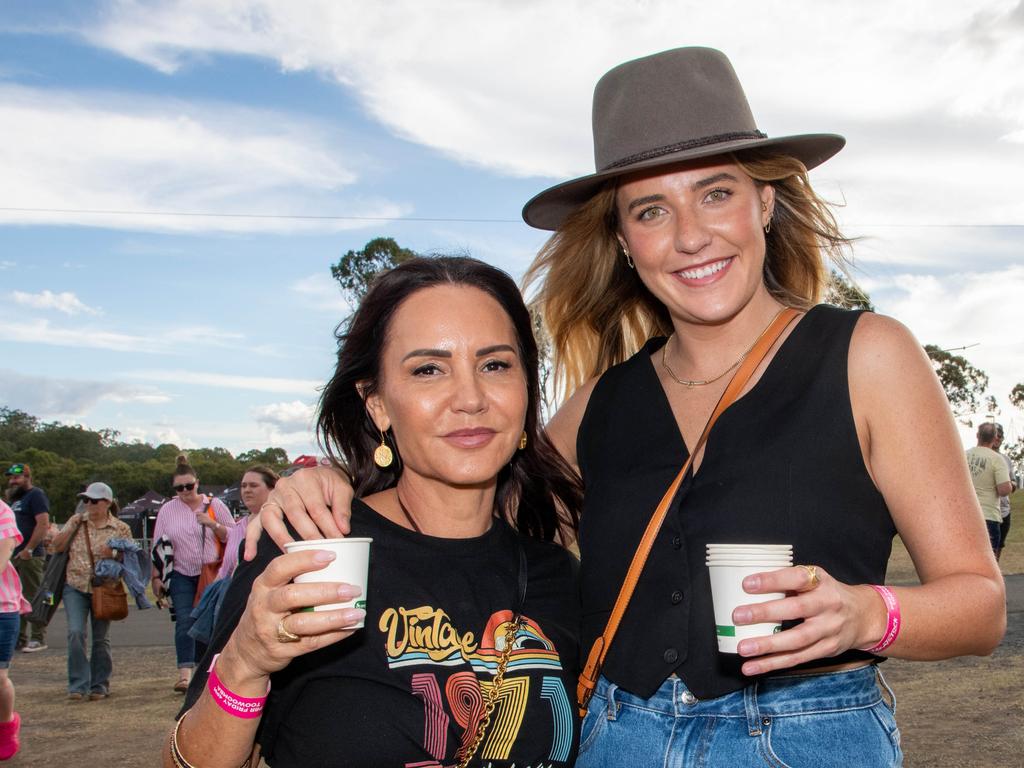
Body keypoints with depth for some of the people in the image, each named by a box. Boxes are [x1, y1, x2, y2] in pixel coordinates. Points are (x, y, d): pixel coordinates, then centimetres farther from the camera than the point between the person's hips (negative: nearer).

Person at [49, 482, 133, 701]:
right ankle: (78, 685, -5)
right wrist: (73, 526, -5)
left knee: (101, 638, 6)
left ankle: (99, 685, 18)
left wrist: (114, 554, -18)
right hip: (75, 586, 1)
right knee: (75, 633, -13)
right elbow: (57, 546, 5)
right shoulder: (76, 520, 7)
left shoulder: (121, 528, 0)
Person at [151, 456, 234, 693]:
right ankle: (185, 673, -16)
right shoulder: (167, 510, 6)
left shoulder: (214, 505, 1)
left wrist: (212, 524, -15)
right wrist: (156, 577, 3)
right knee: (184, 621, -12)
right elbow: (158, 547, 8)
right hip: (181, 575, 0)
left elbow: (232, 536, 1)